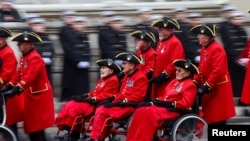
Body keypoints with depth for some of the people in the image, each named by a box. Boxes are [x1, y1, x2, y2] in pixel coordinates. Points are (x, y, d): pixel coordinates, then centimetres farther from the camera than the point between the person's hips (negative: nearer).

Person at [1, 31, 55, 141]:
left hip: (39, 96, -10)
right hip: (30, 95, 10)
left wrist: (16, 90, -37)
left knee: (37, 126, -7)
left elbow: (29, 77, -30)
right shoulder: (24, 58, 11)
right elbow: (19, 74, 12)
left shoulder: (35, 58, -21)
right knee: (31, 125, 12)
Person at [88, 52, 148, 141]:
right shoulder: (127, 77, 20)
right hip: (120, 104, 9)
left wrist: (121, 102, -20)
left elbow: (137, 97, -18)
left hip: (130, 106, -9)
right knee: (100, 110, -9)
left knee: (103, 113, -20)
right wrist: (112, 99, 5)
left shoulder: (141, 77, -10)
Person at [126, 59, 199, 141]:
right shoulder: (174, 82, 23)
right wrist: (155, 101, 2)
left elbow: (185, 104, -14)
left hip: (174, 110, -8)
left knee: (149, 113, -31)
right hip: (162, 106, 8)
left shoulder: (190, 85, -3)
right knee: (140, 111, -16)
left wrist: (169, 104, -19)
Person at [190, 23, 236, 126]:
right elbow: (201, 69, 17)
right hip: (209, 89, 10)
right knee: (210, 117, 13)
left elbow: (217, 71, -26)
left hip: (218, 90, -10)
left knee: (218, 119, -5)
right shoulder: (204, 48, 11)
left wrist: (206, 87, -25)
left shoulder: (217, 49, -20)